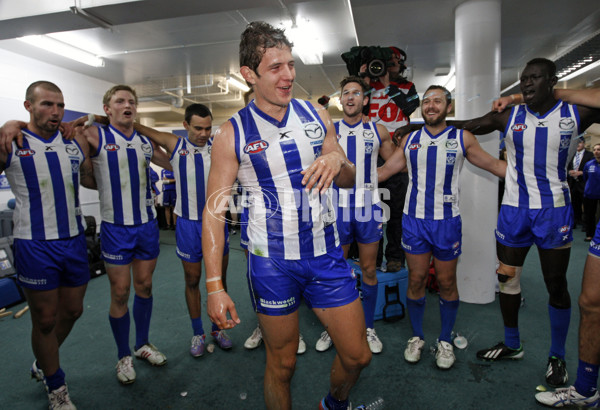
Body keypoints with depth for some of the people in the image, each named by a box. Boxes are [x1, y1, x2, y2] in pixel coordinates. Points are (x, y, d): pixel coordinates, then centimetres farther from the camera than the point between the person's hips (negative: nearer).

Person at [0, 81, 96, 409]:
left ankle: (43, 364, 46)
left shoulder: (76, 142, 6)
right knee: (45, 320, 9)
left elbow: (93, 180, 17)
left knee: (72, 310, 17)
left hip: (74, 240, 5)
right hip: (36, 245, -4)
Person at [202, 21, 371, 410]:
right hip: (272, 262, -3)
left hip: (326, 253, 4)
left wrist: (338, 161, -15)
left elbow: (349, 181, 10)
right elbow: (214, 210, -7)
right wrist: (215, 285, -13)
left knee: (358, 355, 13)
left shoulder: (316, 115, 2)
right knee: (282, 364, 13)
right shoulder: (232, 134, -8)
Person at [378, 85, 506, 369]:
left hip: (447, 220, -1)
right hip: (414, 219, 1)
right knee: (416, 280, 6)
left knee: (447, 282, 7)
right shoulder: (409, 140, 8)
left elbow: (495, 166, 7)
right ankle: (417, 337, 26)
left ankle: (445, 341, 27)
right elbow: (383, 171, 11)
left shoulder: (462, 138, 4)